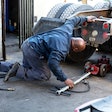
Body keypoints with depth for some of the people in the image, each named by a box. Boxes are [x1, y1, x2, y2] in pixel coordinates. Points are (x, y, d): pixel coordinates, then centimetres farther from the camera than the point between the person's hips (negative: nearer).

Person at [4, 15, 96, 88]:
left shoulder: (67, 29, -2)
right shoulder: (62, 48, -26)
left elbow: (72, 20, 19)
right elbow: (53, 63, -32)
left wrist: (85, 18, 32)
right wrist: (65, 79, -28)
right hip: (32, 50, -10)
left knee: (28, 67, 29)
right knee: (45, 76, -2)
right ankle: (18, 70, -7)